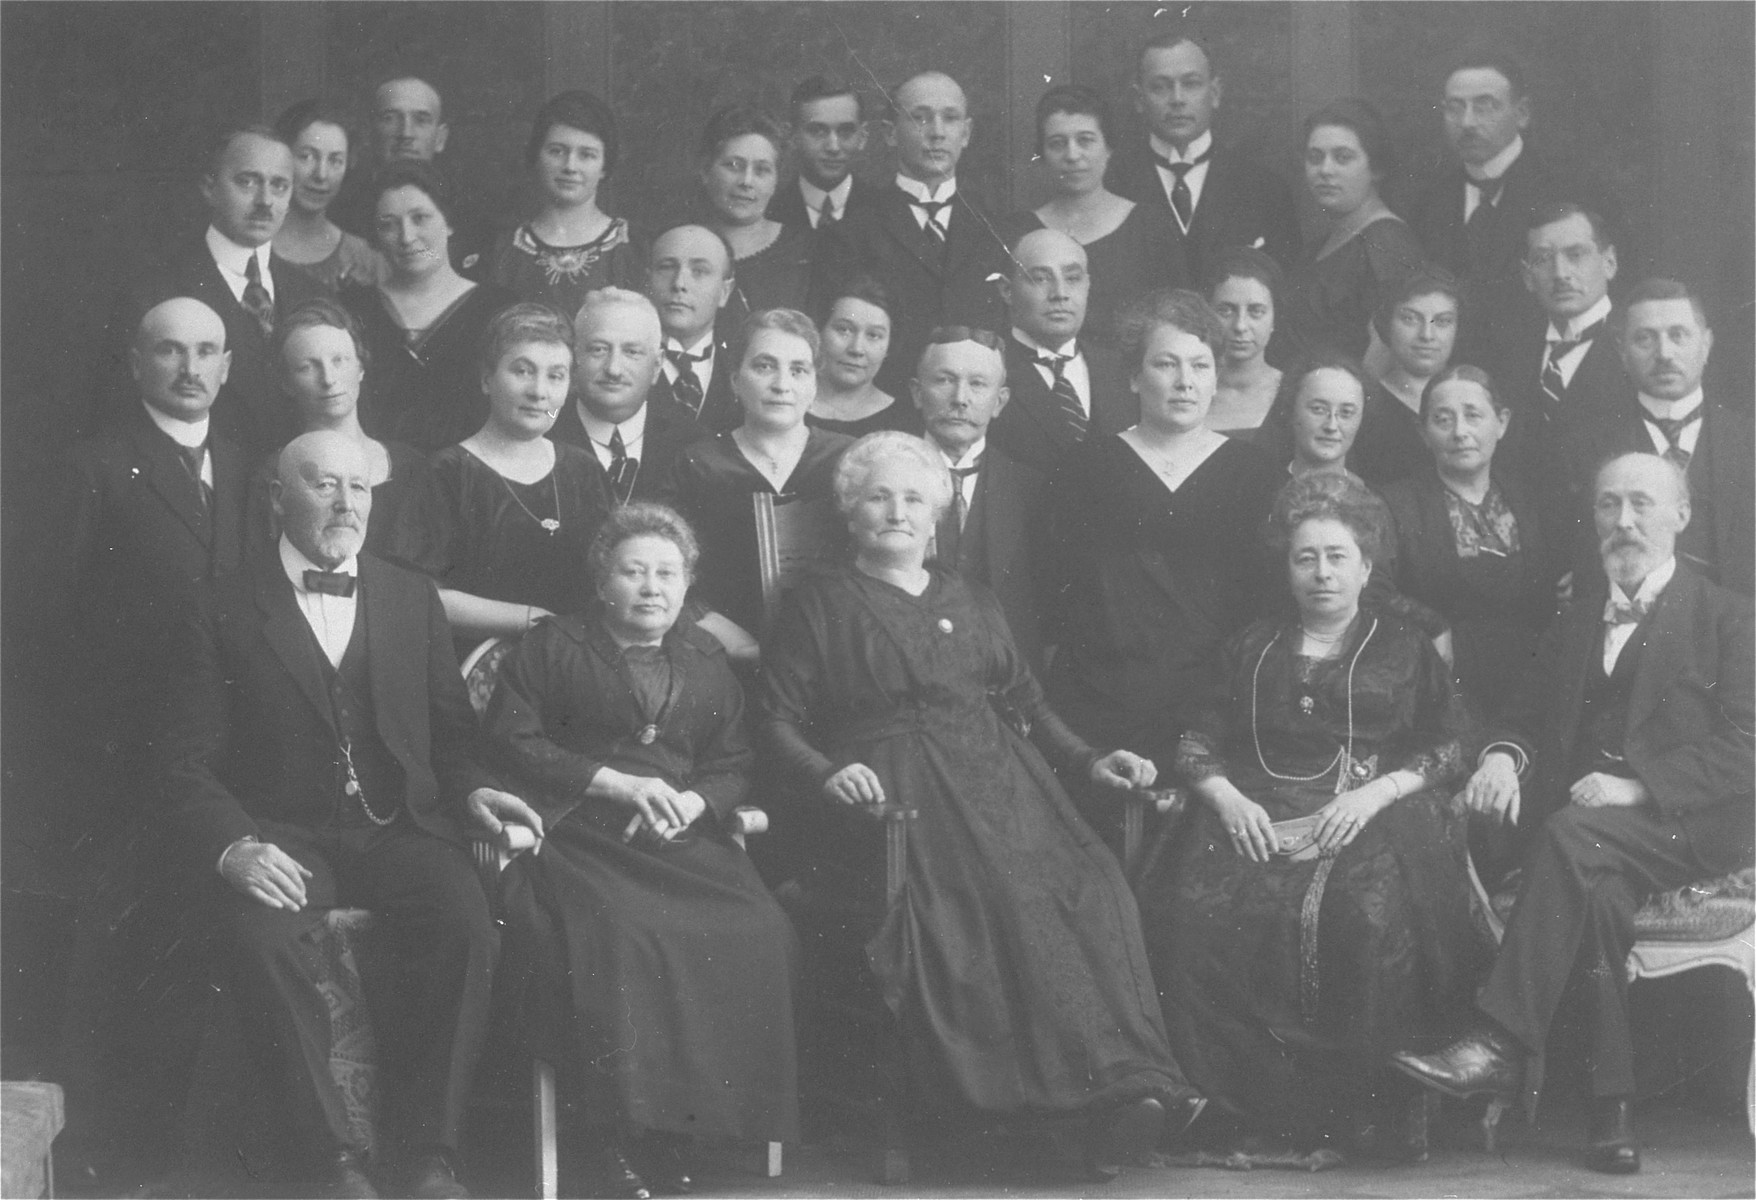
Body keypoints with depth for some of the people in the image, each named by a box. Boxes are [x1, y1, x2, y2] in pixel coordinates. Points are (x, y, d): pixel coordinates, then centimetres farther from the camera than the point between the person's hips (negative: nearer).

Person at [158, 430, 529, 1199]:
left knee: (465, 924, -30)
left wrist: (470, 788, -6)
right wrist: (233, 847, -19)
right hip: (281, 836, -2)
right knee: (258, 934, -35)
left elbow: (450, 729, 18)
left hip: (399, 827, 2)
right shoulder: (224, 613, 7)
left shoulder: (413, 600, 17)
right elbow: (187, 763, 0)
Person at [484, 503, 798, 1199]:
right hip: (577, 835, -3)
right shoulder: (551, 646, 12)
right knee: (618, 935, -35)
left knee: (757, 932, -27)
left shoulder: (705, 661, 24)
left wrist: (691, 801, -4)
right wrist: (617, 783, -7)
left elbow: (733, 766, 20)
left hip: (684, 837, 4)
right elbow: (512, 743, 2)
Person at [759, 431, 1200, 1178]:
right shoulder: (818, 605, 14)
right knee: (1002, 896, -32)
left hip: (995, 779, 4)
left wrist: (1086, 759, 12)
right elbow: (779, 722, 8)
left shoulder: (970, 604, 29)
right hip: (892, 792, -4)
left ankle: (1123, 1089, -35)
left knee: (1086, 886, -26)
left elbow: (1025, 699, 28)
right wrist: (827, 774, -11)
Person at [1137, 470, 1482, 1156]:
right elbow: (1198, 743, 17)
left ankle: (1366, 1106, -27)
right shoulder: (1254, 649, 25)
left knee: (1370, 915, -37)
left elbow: (1453, 746, 7)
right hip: (1257, 815, 2)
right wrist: (1227, 797, -4)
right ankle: (1241, 1105, -27)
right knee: (1204, 910, -32)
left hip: (1376, 818, -2)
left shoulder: (1404, 650, 19)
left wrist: (1376, 792, -9)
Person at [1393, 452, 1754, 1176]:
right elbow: (1535, 718, 21)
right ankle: (1611, 1102, -31)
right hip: (1586, 821, 4)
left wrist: (1637, 786, -18)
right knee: (1597, 888, -32)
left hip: (1691, 824, -3)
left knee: (1573, 837, -34)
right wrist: (1506, 757, -4)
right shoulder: (1575, 611, 22)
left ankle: (1500, 1047, -38)